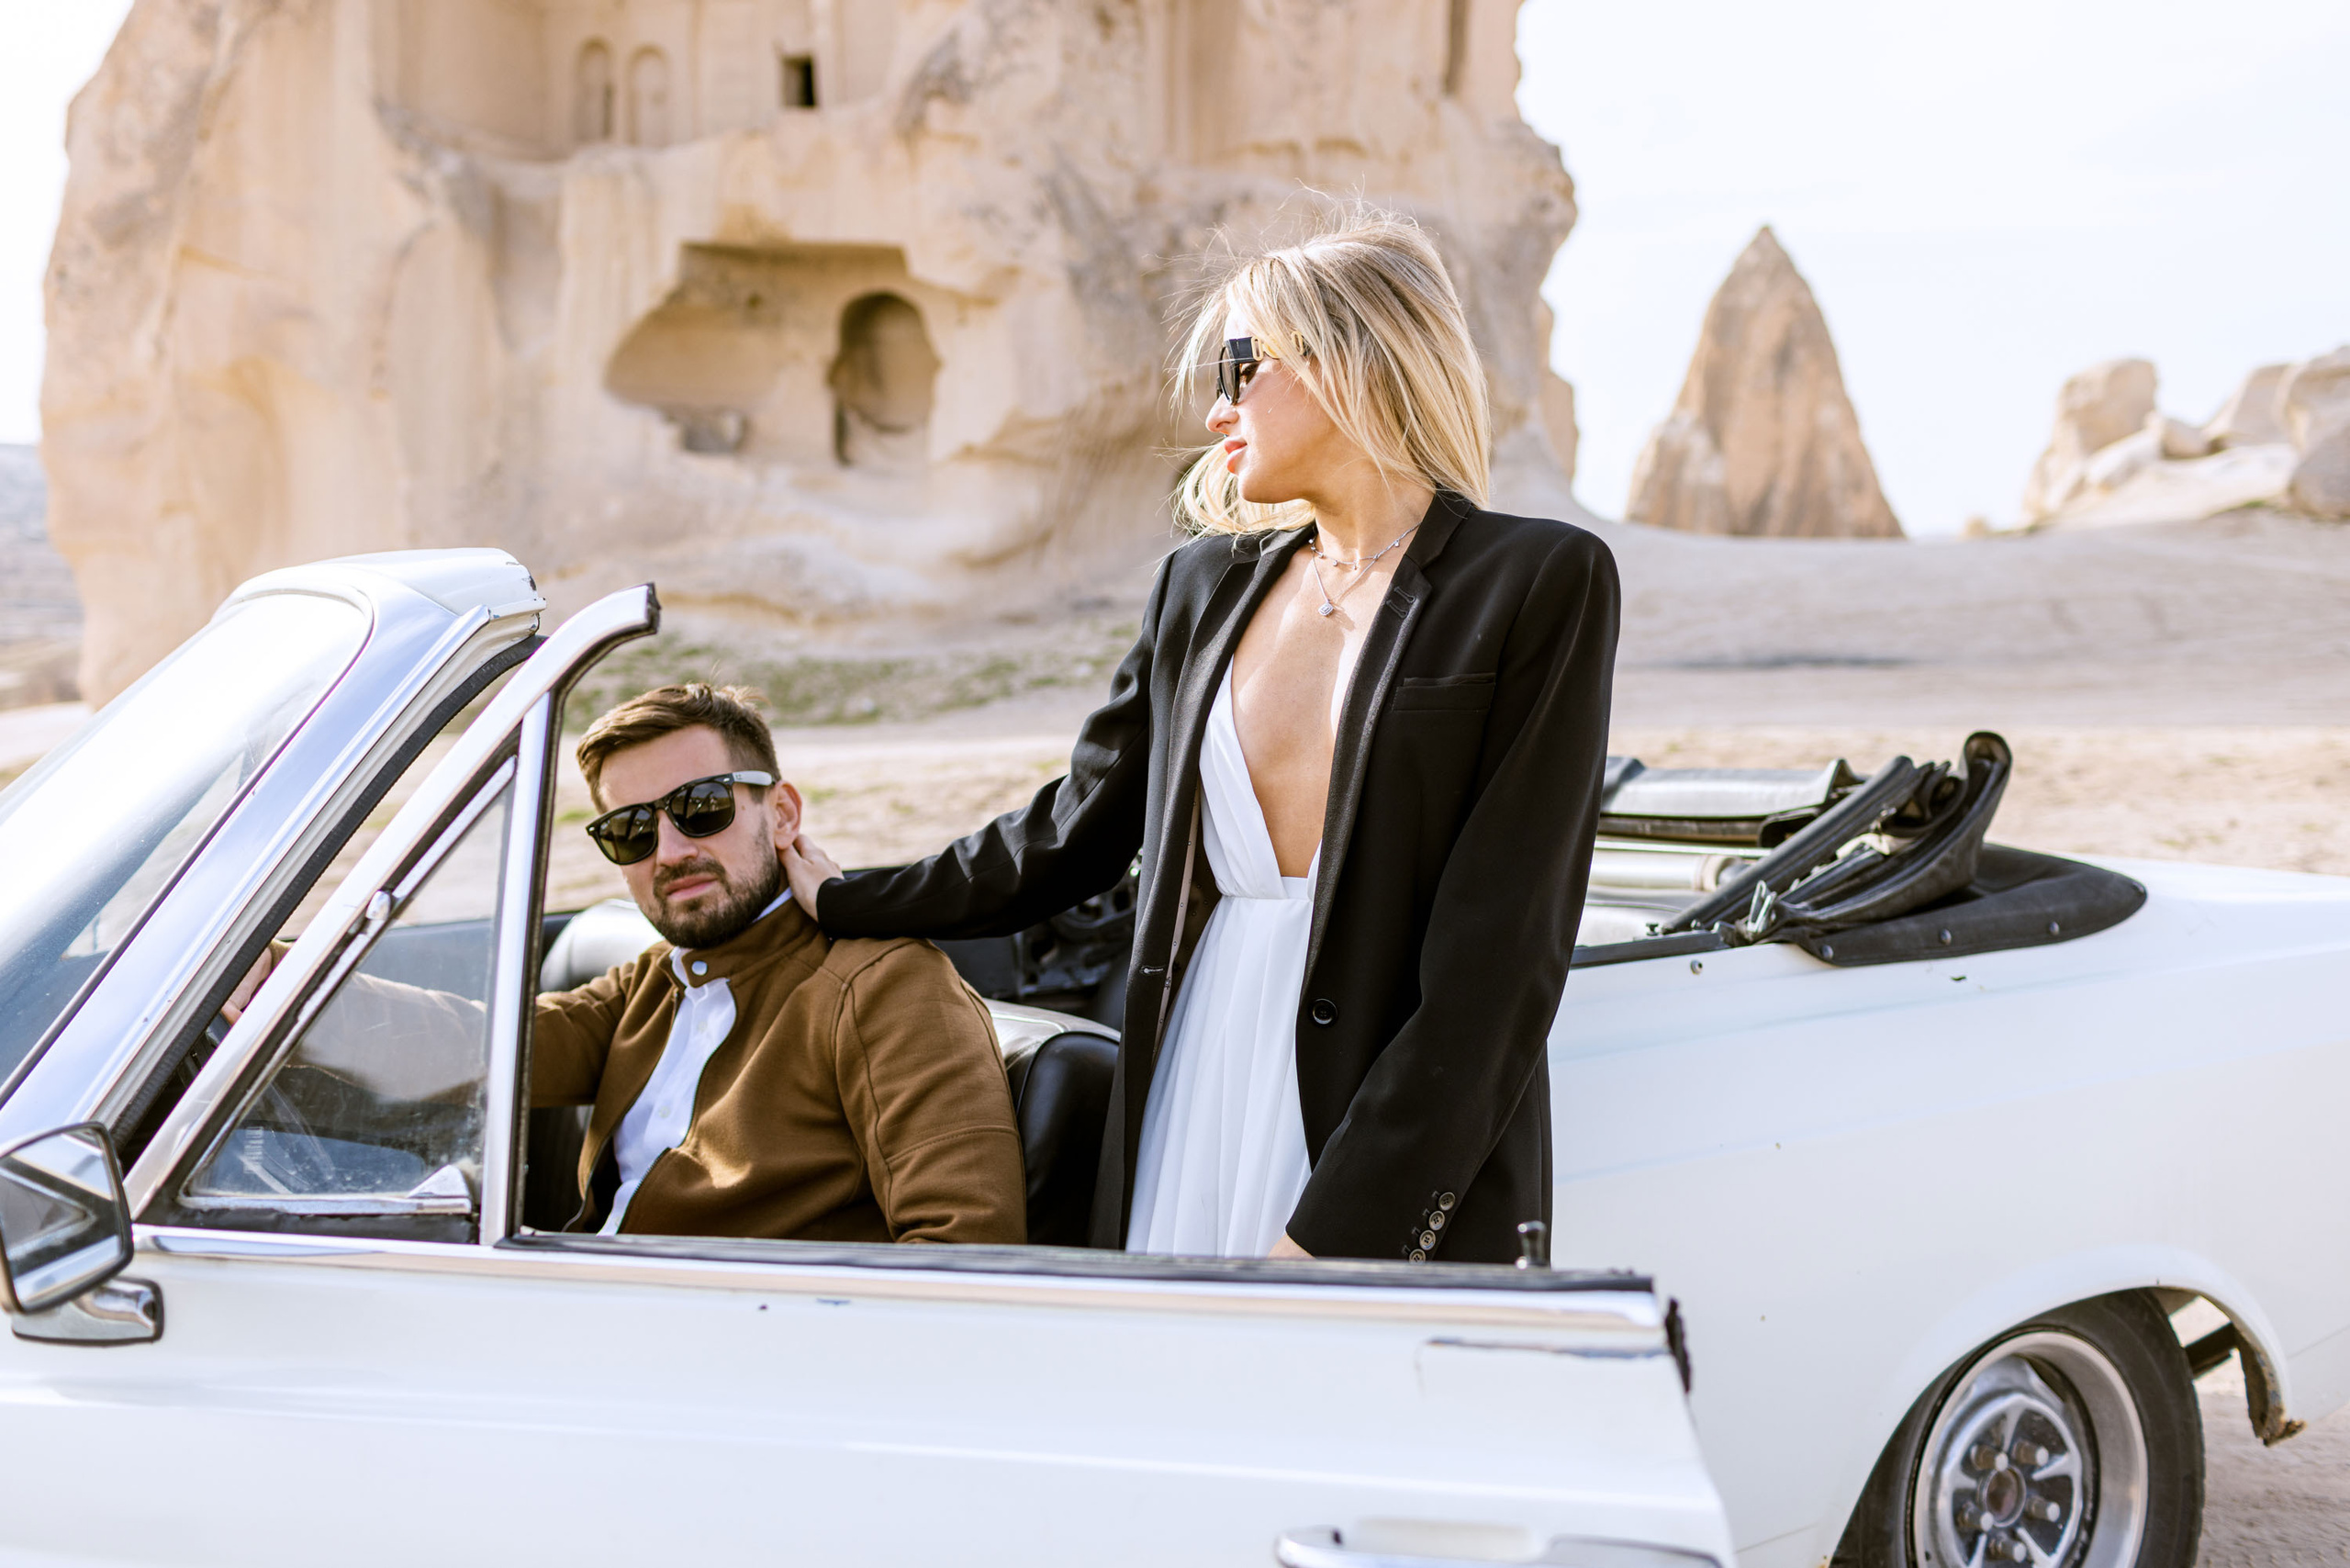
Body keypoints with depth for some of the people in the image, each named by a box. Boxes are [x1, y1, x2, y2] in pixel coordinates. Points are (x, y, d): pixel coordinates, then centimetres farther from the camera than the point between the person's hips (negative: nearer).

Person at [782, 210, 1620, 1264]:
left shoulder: (1541, 585, -4)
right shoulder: (1203, 584, 14)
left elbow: (1501, 958, -11)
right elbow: (1074, 830, 25)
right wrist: (846, 905, 32)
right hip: (1195, 1095, 5)